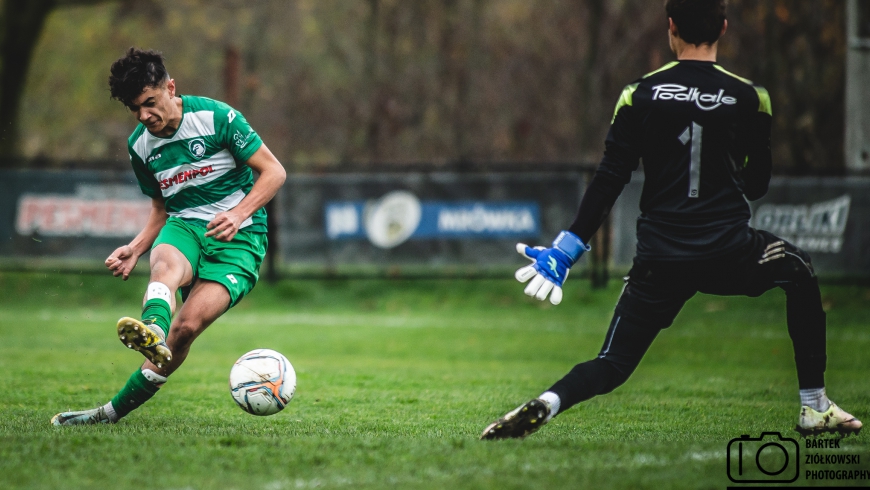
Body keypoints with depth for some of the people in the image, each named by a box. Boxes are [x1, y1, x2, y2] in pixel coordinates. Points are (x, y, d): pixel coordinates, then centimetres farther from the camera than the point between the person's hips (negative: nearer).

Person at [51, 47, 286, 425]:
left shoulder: (215, 117, -8)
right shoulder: (140, 146, 9)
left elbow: (274, 172, -6)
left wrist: (239, 213, -22)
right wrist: (135, 249, 2)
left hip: (238, 237, -3)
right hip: (183, 227, 3)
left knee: (186, 326, -24)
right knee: (166, 266, -36)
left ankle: (114, 411, -16)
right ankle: (152, 331, -72)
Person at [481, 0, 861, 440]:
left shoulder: (640, 95, 1)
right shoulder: (749, 98, 0)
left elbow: (609, 180, -2)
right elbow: (757, 184, 9)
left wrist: (567, 250, 3)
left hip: (660, 262, 1)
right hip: (728, 253, -1)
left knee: (612, 365, 11)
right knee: (798, 271, 30)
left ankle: (546, 404, -22)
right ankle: (815, 409, 26)